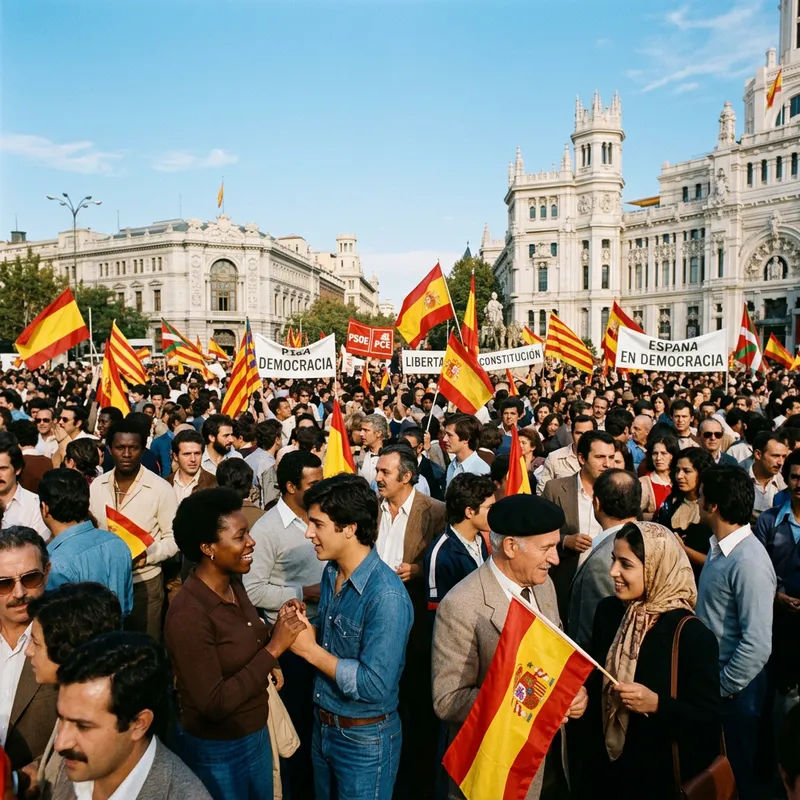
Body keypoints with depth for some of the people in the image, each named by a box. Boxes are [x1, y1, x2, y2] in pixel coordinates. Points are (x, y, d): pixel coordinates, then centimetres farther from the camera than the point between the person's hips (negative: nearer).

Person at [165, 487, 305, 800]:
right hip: (216, 750, -7)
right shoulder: (188, 614, -28)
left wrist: (277, 630, -12)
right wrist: (273, 649, -26)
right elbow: (213, 704, -26)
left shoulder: (233, 584, -6)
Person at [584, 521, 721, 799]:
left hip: (662, 773, -4)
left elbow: (708, 717, -17)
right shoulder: (608, 610, -6)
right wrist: (583, 692, -12)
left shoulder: (692, 635, -22)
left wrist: (657, 704, -29)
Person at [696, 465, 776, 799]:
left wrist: (718, 690, -17)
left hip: (732, 689, -7)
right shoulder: (719, 546, 1)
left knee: (734, 772, 15)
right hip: (710, 675, 7)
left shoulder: (749, 562, -27)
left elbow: (757, 646, -27)